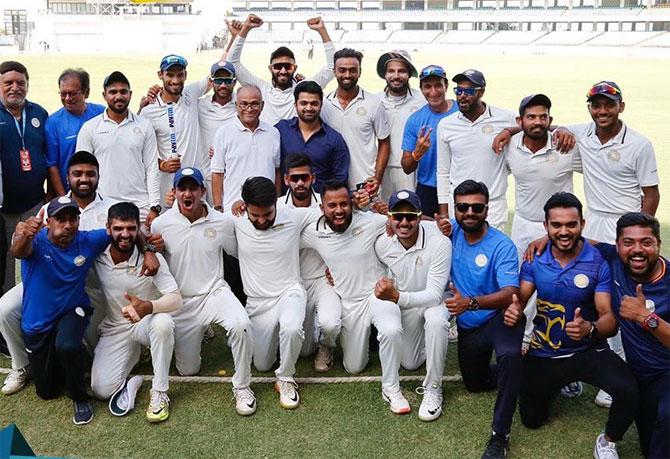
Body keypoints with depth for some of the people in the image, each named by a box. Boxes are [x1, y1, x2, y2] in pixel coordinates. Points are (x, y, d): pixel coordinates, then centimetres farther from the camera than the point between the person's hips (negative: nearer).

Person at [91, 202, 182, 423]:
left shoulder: (152, 258, -16)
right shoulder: (96, 256, -10)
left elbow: (176, 299, -26)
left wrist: (148, 307, -43)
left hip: (146, 323, -1)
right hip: (114, 330, 1)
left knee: (163, 322, -39)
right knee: (102, 390, -22)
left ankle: (159, 393, -21)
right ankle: (130, 383, 13)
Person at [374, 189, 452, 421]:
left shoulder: (439, 242, -32)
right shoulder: (383, 243, -18)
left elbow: (434, 295, -34)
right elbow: (382, 275, 3)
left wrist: (396, 296, -45)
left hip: (433, 299, -4)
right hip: (403, 304, 4)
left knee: (436, 321, -39)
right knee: (409, 363, 10)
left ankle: (433, 389, -20)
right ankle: (424, 337, 43)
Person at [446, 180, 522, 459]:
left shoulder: (502, 246, -21)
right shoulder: (452, 231, -8)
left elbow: (511, 294, -32)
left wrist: (470, 302, -49)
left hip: (499, 316, -6)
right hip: (467, 325, 6)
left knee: (510, 356, -37)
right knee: (475, 384, 19)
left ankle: (500, 435, -24)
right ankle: (513, 372, 48)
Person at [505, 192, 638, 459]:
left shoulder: (598, 262, -16)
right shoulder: (534, 259, -7)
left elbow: (609, 317, -19)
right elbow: (519, 299, -4)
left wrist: (590, 328, -42)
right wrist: (513, 311, -30)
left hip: (588, 351, -3)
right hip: (543, 354, 3)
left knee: (628, 393, -30)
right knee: (531, 420, 13)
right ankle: (561, 383, 44)